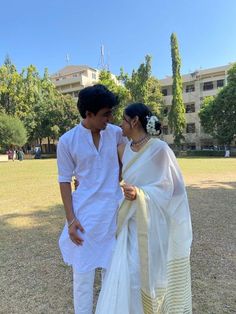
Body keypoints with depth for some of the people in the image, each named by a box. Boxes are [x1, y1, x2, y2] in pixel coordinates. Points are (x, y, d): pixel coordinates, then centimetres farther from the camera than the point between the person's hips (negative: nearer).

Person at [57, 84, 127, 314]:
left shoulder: (116, 133, -2)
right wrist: (70, 219, -9)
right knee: (83, 271, 10)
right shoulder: (67, 141, -9)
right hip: (85, 214, -2)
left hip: (115, 210, 3)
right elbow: (64, 181, -4)